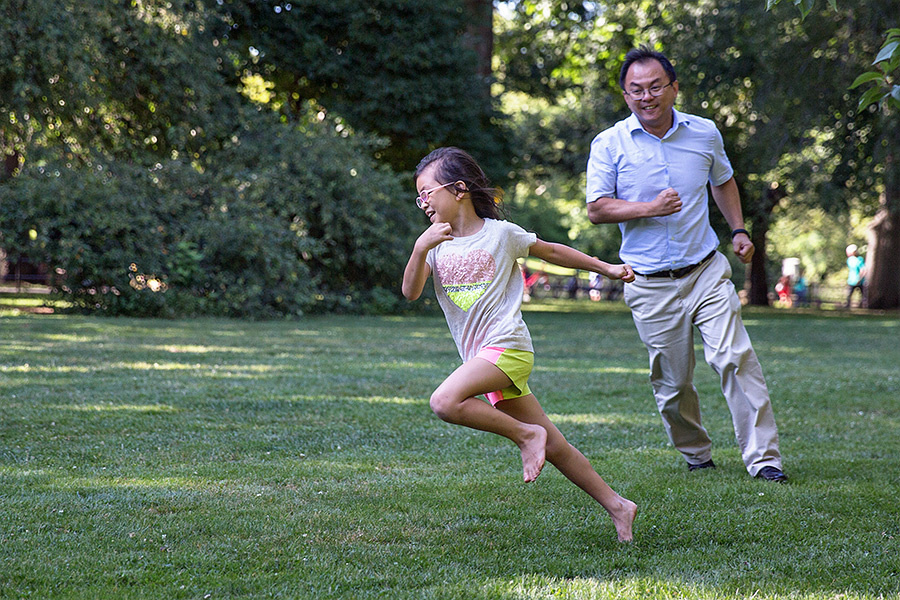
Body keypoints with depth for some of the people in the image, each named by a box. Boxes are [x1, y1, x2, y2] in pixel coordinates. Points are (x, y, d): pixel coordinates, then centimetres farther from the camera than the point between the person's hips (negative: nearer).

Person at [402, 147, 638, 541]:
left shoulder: (500, 234, -2)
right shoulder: (437, 244, 10)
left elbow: (551, 252, 12)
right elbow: (411, 292, -4)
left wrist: (607, 268, 16)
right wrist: (420, 248, -19)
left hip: (507, 345, -6)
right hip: (482, 357, 6)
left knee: (444, 402, -28)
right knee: (551, 447, 6)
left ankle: (526, 435, -12)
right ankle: (616, 506, 14)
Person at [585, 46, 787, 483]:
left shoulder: (705, 133, 6)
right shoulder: (609, 144, -2)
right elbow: (597, 209, -6)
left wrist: (738, 230, 15)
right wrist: (650, 208, -18)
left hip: (706, 270, 1)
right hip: (650, 284, -1)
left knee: (735, 358, -13)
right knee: (672, 381, 4)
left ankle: (763, 458, -9)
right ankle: (696, 455, 27)